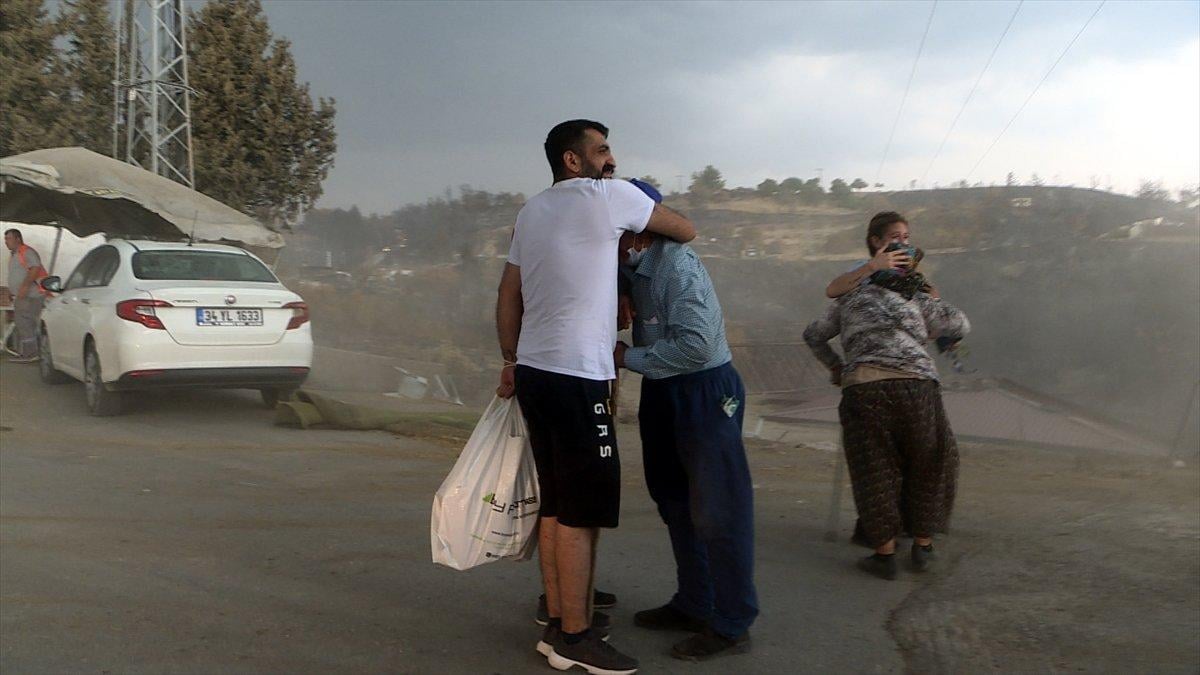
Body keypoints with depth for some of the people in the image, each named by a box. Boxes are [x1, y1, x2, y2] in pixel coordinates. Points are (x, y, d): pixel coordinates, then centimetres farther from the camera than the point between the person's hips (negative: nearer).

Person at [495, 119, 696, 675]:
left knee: (556, 504, 13)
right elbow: (687, 231, 6)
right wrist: (657, 229, 27)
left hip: (534, 371, 9)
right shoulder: (609, 196, -5)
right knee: (583, 509, -2)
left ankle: (557, 627, 21)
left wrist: (511, 361, 22)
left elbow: (508, 295, 17)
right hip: (576, 378, -9)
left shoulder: (532, 211, 17)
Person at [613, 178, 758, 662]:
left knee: (715, 508, -2)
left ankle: (730, 625, 12)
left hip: (705, 392, -9)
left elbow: (694, 344, -28)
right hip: (663, 391, 10)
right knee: (676, 501, 18)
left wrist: (627, 358, -20)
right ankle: (693, 604, 34)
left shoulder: (677, 266, -21)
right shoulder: (631, 268, 4)